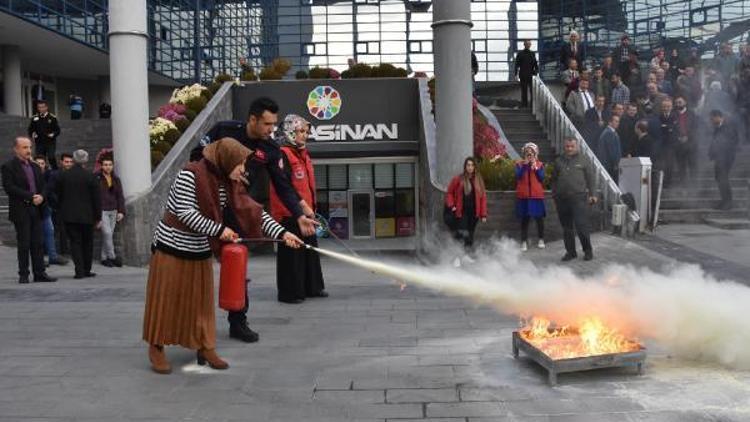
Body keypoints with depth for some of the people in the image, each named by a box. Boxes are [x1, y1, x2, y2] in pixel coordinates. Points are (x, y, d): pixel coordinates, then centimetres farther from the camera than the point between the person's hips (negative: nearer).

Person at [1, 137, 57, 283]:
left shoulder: (35, 166, 17)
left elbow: (43, 186, 18)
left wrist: (41, 197, -4)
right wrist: (31, 197, -16)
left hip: (36, 210, 5)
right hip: (21, 211, -5)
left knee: (38, 243, 5)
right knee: (24, 244, -2)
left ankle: (39, 273, 8)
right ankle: (23, 275, 6)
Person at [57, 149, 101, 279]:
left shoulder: (63, 175, 0)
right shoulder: (90, 176, -7)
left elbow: (59, 196, 7)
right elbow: (96, 198, -6)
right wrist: (98, 217, 1)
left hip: (69, 215, 1)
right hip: (87, 216, -1)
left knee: (75, 242, 3)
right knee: (87, 243, 12)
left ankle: (79, 271, -4)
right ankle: (86, 270, 17)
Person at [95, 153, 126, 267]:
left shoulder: (116, 179, 11)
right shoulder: (96, 177, -5)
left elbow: (120, 196, 14)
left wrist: (121, 211, 6)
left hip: (113, 211, 5)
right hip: (102, 210, -5)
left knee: (109, 234, 7)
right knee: (107, 233, -11)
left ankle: (104, 258, 15)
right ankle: (112, 256, -3)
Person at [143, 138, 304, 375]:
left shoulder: (229, 184, -1)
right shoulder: (190, 175, -20)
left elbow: (253, 211, -4)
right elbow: (185, 213, -24)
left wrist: (282, 233, -11)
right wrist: (218, 229, -24)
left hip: (200, 250, 6)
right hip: (172, 247, -6)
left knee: (202, 300, 10)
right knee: (165, 298, 3)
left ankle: (205, 347, 21)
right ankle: (156, 348, 18)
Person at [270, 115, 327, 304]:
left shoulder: (303, 153, 14)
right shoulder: (283, 154, -14)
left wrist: (311, 207, 13)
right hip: (289, 213, -9)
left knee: (310, 249, 15)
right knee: (291, 253, -2)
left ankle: (313, 287, 27)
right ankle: (289, 292, 8)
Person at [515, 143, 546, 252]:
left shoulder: (540, 164, 6)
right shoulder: (520, 164, 4)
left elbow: (542, 178, -5)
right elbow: (518, 176, -12)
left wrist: (535, 167, -13)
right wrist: (525, 164, -16)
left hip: (537, 195, 1)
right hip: (523, 195, -1)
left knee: (539, 218, 5)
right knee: (524, 219, 1)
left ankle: (541, 240, 18)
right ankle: (524, 241, 4)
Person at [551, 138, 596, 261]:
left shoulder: (582, 161, 6)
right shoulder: (559, 161, 12)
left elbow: (589, 178, 7)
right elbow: (554, 180, 15)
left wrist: (591, 195, 2)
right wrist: (555, 195, 11)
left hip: (579, 199, -3)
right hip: (562, 199, 3)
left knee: (581, 226, -6)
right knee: (567, 227, 9)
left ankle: (588, 251, 9)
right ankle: (570, 251, 19)